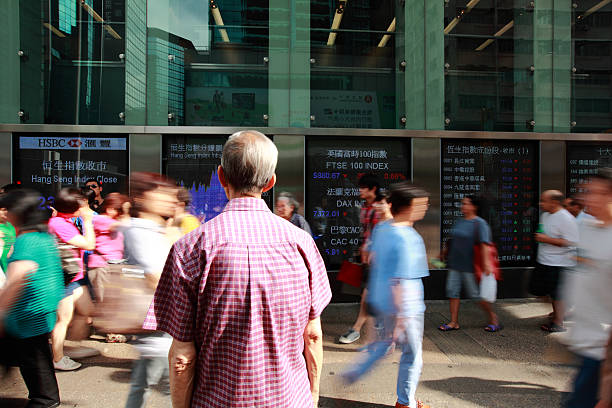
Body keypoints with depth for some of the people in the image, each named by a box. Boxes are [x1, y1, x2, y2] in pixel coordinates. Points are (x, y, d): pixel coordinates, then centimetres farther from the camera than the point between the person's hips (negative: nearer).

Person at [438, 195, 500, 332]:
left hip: (469, 266, -7)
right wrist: (446, 254, 26)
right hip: (455, 264, 7)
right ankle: (454, 322, 15)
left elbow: (484, 244, -22)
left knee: (476, 294, 1)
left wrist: (486, 262, -31)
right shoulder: (459, 221, 12)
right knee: (452, 291, 5)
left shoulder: (480, 223, -11)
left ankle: (493, 318, 23)